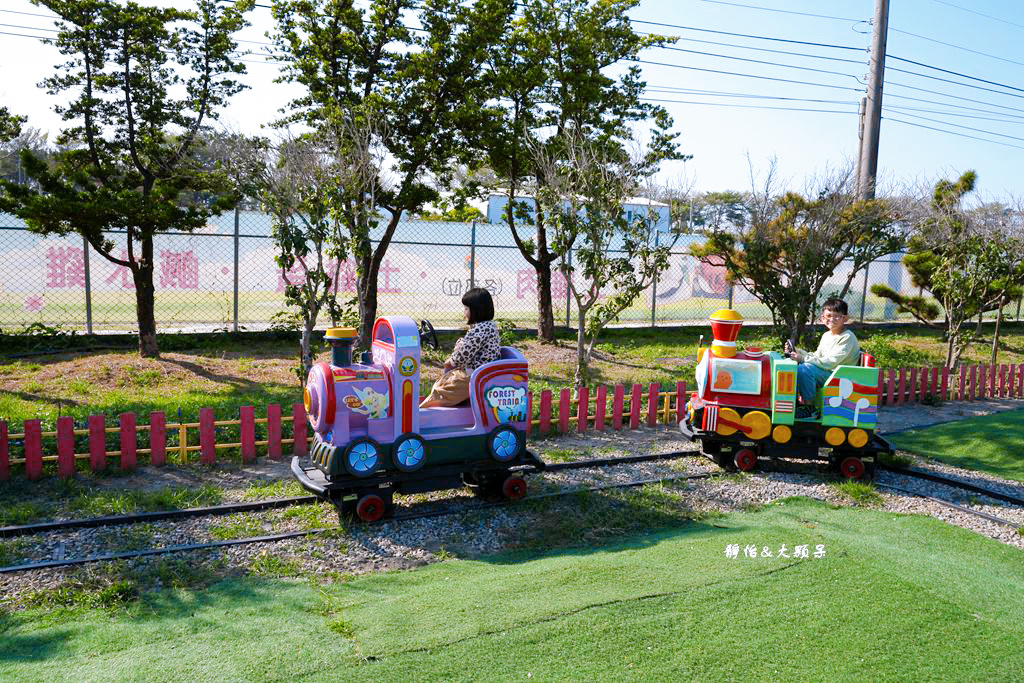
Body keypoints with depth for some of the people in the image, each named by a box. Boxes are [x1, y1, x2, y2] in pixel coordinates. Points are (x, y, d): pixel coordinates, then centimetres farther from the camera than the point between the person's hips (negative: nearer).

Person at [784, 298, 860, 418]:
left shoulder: (847, 337, -15)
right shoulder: (826, 336, 14)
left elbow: (830, 362, -23)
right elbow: (816, 357, 21)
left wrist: (803, 358, -25)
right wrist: (798, 352, 5)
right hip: (826, 374, 9)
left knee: (805, 368, -29)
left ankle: (809, 408, -19)